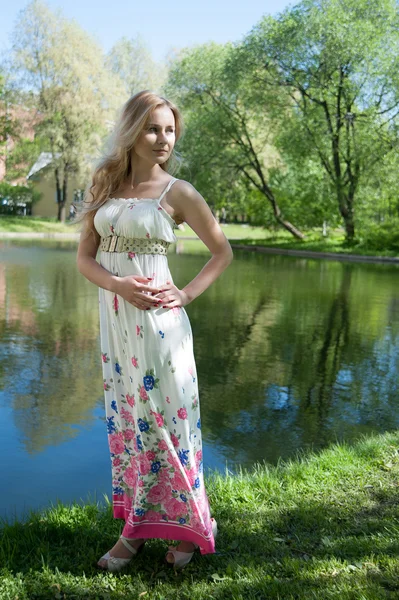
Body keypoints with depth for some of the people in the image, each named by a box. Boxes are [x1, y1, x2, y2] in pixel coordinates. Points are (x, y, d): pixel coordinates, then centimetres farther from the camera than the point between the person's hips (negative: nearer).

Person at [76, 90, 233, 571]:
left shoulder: (177, 193, -4)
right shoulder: (104, 185, 7)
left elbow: (222, 252, 5)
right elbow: (84, 257, 5)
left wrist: (187, 294, -7)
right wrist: (119, 284, -13)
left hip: (158, 323, -4)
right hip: (115, 318, 5)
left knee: (164, 417, 3)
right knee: (125, 417, 11)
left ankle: (184, 522, 20)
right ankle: (137, 524, 25)